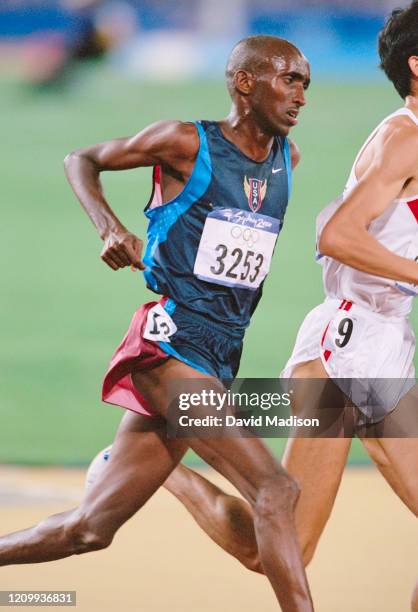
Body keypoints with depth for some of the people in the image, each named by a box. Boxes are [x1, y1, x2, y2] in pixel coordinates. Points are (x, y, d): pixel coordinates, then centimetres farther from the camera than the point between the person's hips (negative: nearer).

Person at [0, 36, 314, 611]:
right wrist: (111, 228, -8)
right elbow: (82, 160, 9)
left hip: (219, 358, 7)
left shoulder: (287, 158, 13)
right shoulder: (186, 143, -4)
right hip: (168, 342, -7)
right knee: (275, 491, -20)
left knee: (90, 529, 9)